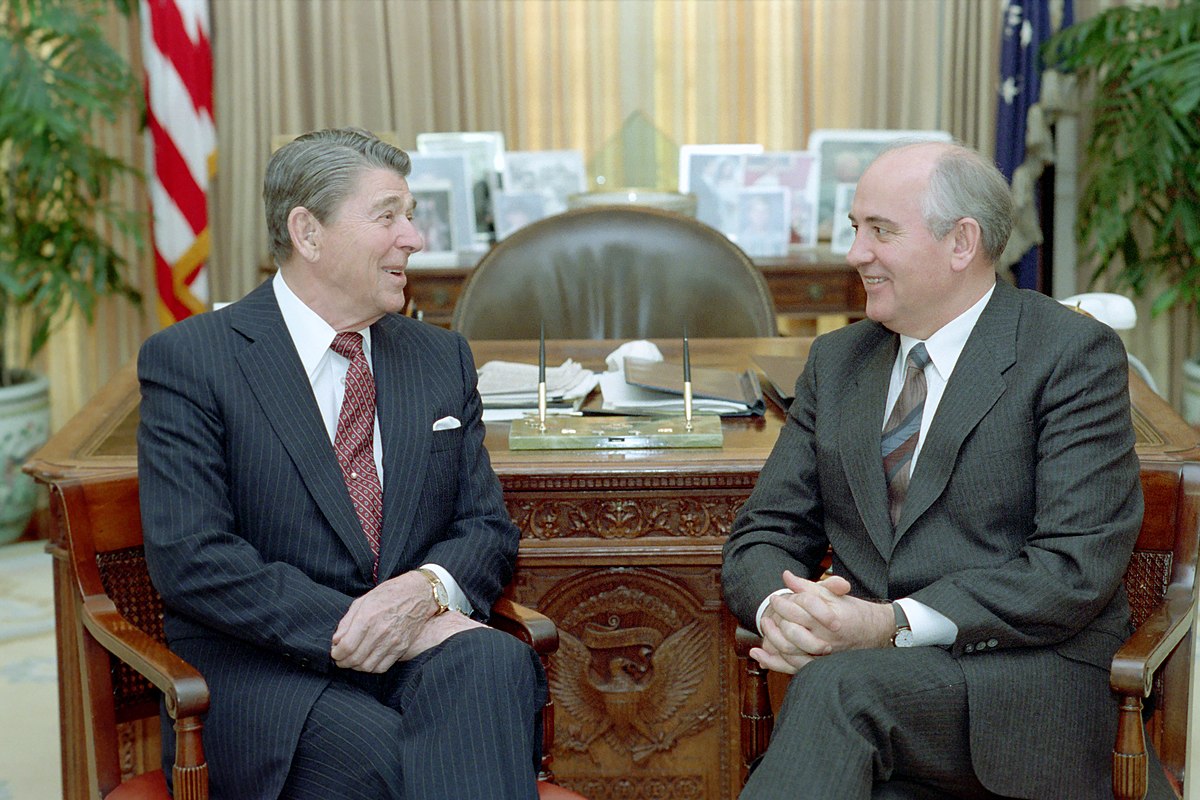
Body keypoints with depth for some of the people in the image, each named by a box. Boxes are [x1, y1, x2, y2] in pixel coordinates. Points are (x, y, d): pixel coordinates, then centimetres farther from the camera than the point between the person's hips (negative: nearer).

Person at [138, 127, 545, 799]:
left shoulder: (442, 358, 16)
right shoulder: (188, 359, -2)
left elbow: (488, 527, 14)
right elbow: (190, 561, -11)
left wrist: (427, 589, -11)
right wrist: (350, 628, -19)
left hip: (420, 644, 4)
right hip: (258, 668, -4)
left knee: (498, 661, -30)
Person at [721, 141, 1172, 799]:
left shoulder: (1075, 354, -2)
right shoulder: (835, 361, 16)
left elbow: (1078, 566, -12)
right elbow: (764, 535, 14)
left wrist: (895, 624, -21)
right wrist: (779, 610, -11)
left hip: (1033, 680, -4)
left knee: (838, 684, -34)